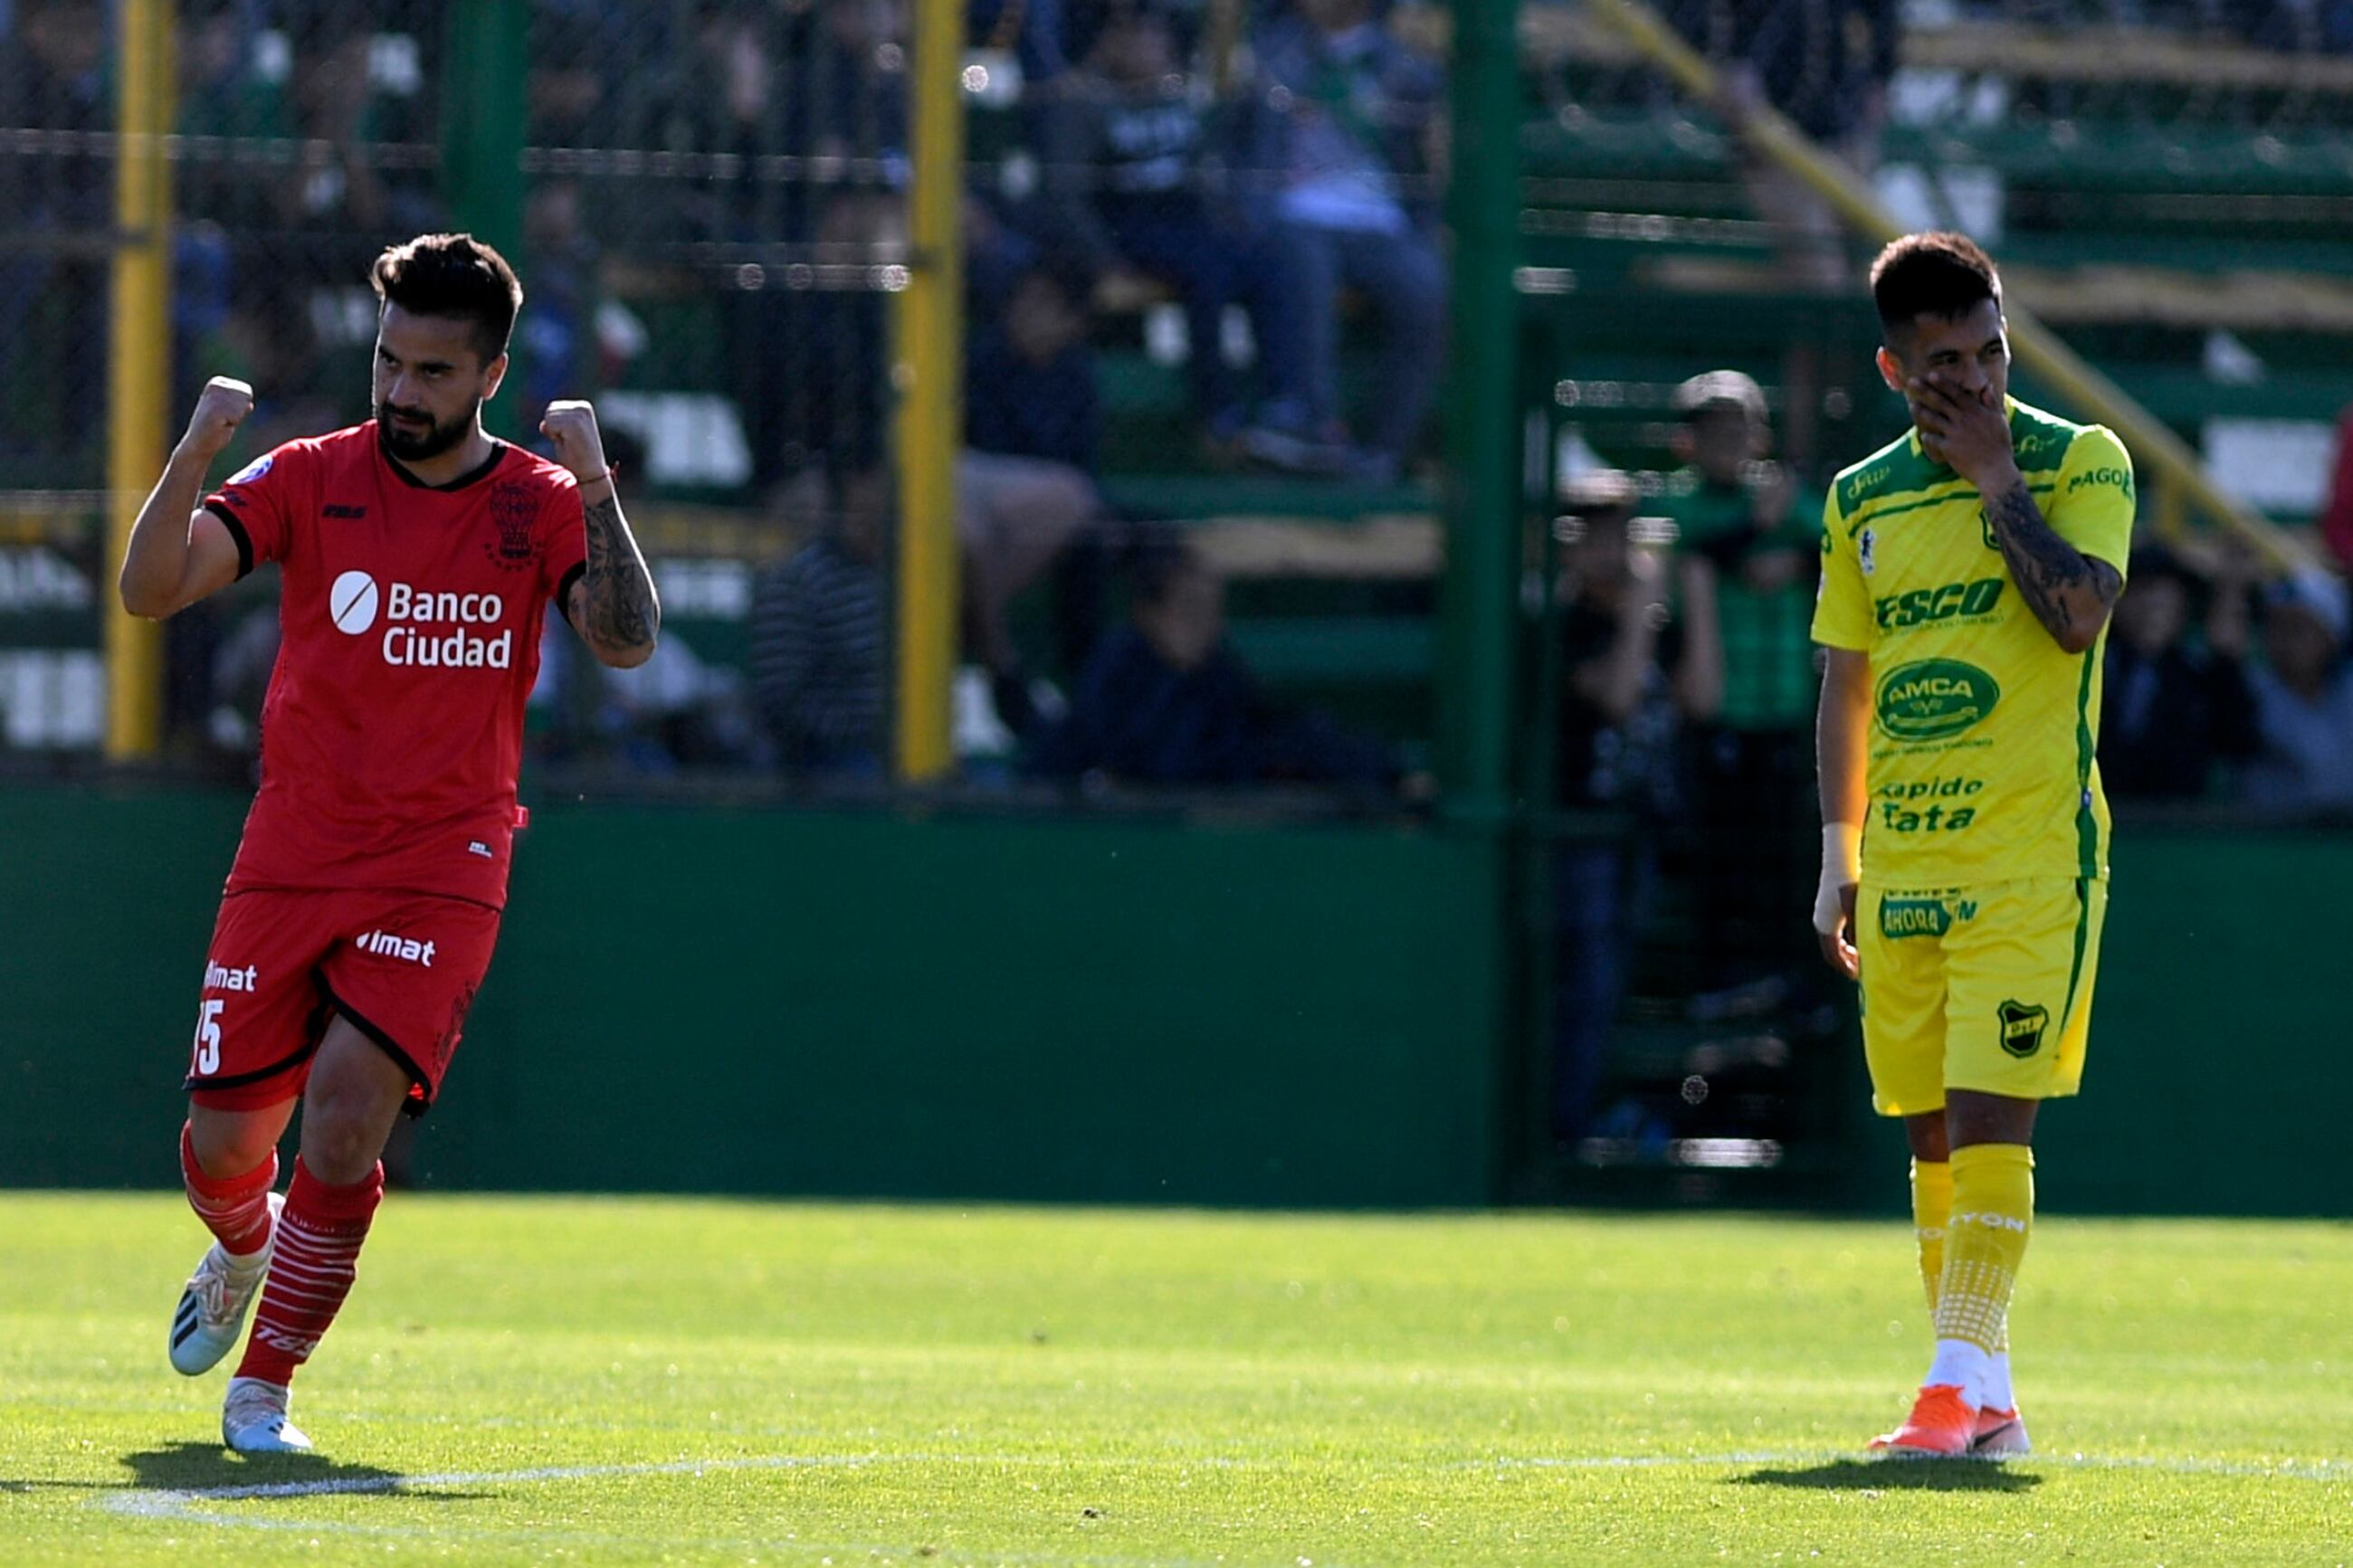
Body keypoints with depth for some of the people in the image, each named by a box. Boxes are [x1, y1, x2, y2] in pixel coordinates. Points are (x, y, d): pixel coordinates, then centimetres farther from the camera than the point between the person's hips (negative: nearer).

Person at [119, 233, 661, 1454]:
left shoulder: (539, 504, 2)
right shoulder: (309, 479, 2)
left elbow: (626, 641, -12)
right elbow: (151, 588, -8)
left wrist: (593, 487, -22)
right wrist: (193, 458, -24)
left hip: (442, 871, -1)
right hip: (292, 853, 1)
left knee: (348, 1103, -20)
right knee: (222, 1139, 0)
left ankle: (264, 1383, -4)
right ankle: (244, 1250, 39)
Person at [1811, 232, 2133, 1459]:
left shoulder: (2080, 463, -1)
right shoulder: (1862, 500, 11)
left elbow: (2081, 614, -18)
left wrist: (1994, 476, -13)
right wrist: (1840, 860, 13)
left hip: (2033, 852, -5)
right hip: (1902, 863, 5)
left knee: (1989, 1118, -13)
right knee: (1931, 1135, 5)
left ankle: (1961, 1383, -16)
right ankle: (1988, 1401, 11)